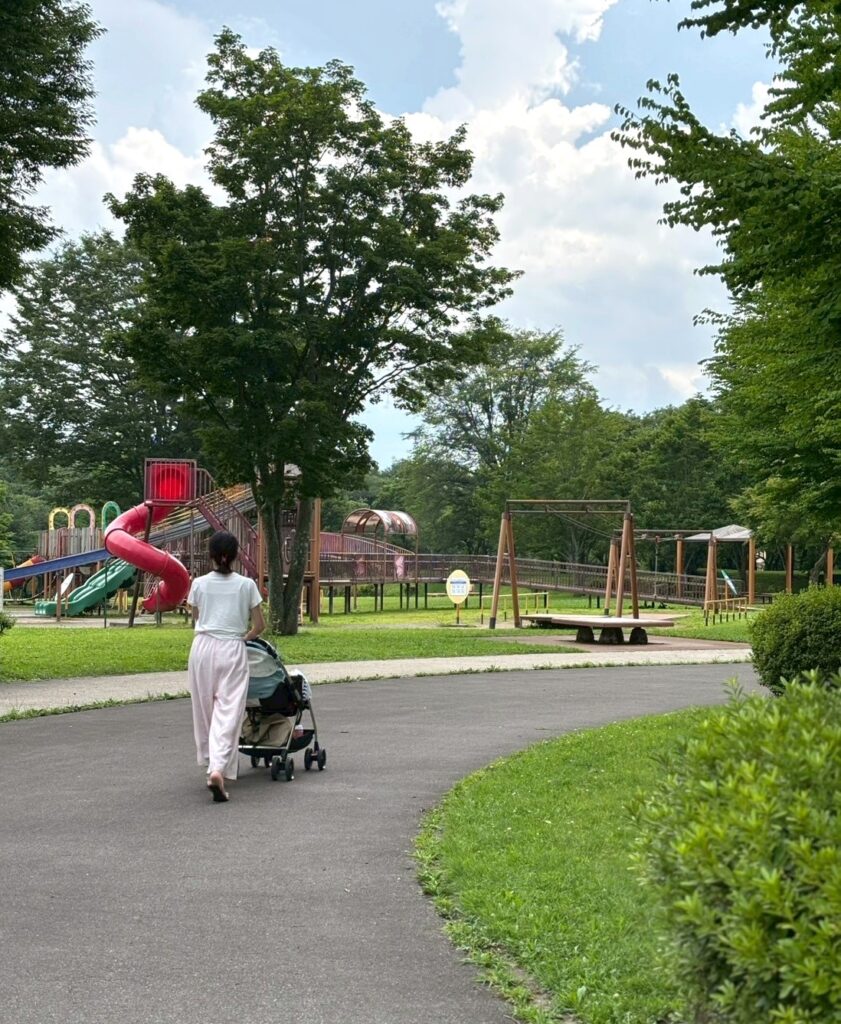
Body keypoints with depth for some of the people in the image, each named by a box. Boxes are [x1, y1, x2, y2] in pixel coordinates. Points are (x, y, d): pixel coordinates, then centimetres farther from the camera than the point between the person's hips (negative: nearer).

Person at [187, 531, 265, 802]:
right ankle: (218, 770, -20)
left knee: (204, 708, 16)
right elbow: (259, 626, 3)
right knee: (228, 711, -4)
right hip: (232, 650, -2)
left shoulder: (199, 584, 3)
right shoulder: (246, 585, -1)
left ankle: (211, 763, 29)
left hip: (203, 648, 2)